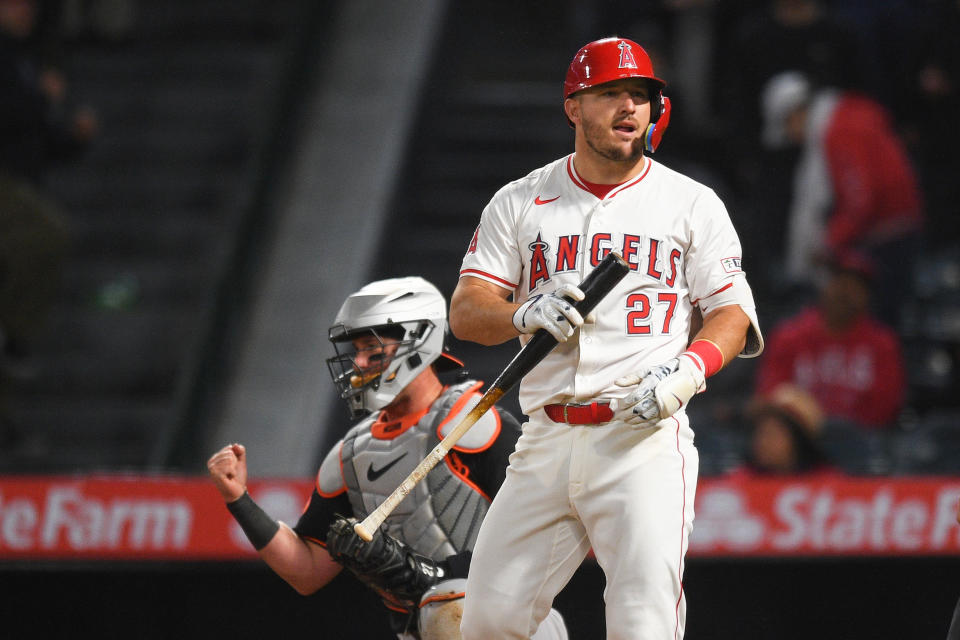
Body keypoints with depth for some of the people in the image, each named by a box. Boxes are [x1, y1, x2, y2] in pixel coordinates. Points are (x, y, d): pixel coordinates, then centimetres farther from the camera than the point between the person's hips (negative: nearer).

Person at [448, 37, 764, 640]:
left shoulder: (693, 204, 8)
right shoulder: (520, 204, 13)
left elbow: (732, 311, 5)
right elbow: (465, 312, 8)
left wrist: (689, 369, -15)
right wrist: (527, 314, -14)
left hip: (647, 437, -3)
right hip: (547, 442, 3)